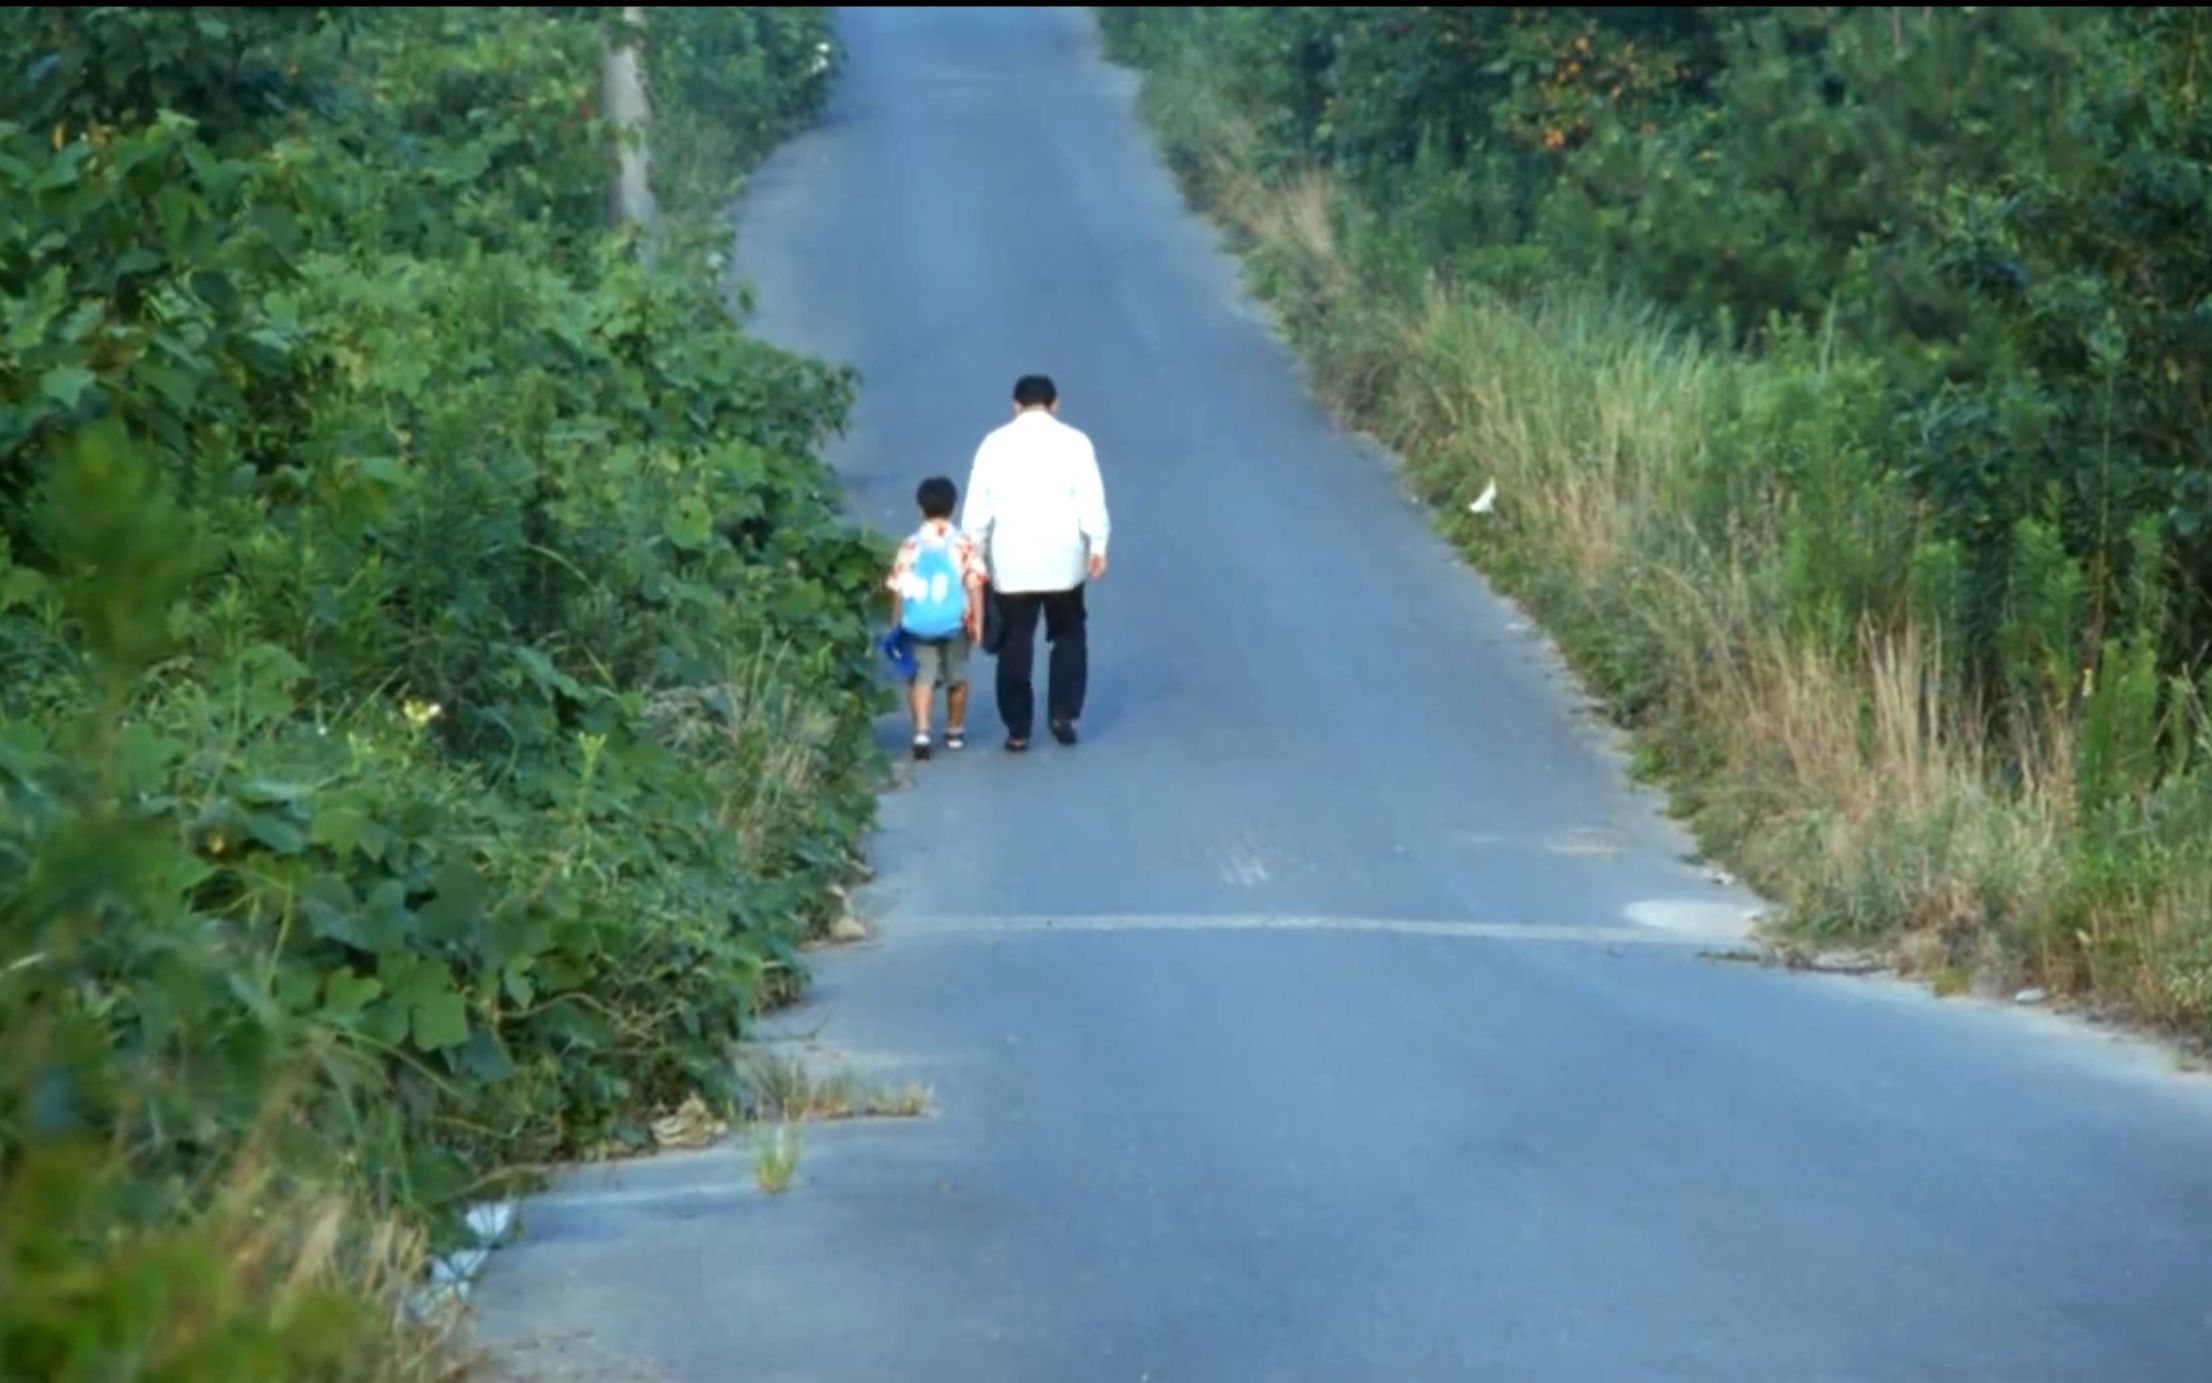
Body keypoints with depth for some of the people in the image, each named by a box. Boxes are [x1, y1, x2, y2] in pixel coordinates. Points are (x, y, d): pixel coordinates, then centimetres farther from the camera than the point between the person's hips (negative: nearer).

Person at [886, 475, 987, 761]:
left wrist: (895, 625, 6)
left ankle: (921, 730, -20)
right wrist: (978, 621, -2)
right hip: (955, 622, 1)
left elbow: (898, 588, -3)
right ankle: (955, 730, 32)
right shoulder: (964, 544, -4)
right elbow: (974, 584, -8)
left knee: (922, 676, 0)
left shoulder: (911, 545, -3)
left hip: (917, 624, -1)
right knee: (957, 677, 18)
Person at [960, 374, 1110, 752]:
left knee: (1015, 644, 6)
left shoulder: (995, 444, 1)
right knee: (1069, 635, 16)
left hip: (1011, 562, 0)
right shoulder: (1074, 442, -2)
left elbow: (977, 505, 1)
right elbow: (1090, 499, -7)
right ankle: (1063, 713, 5)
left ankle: (1018, 729, 6)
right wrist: (1098, 544, -1)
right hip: (1062, 560, 0)